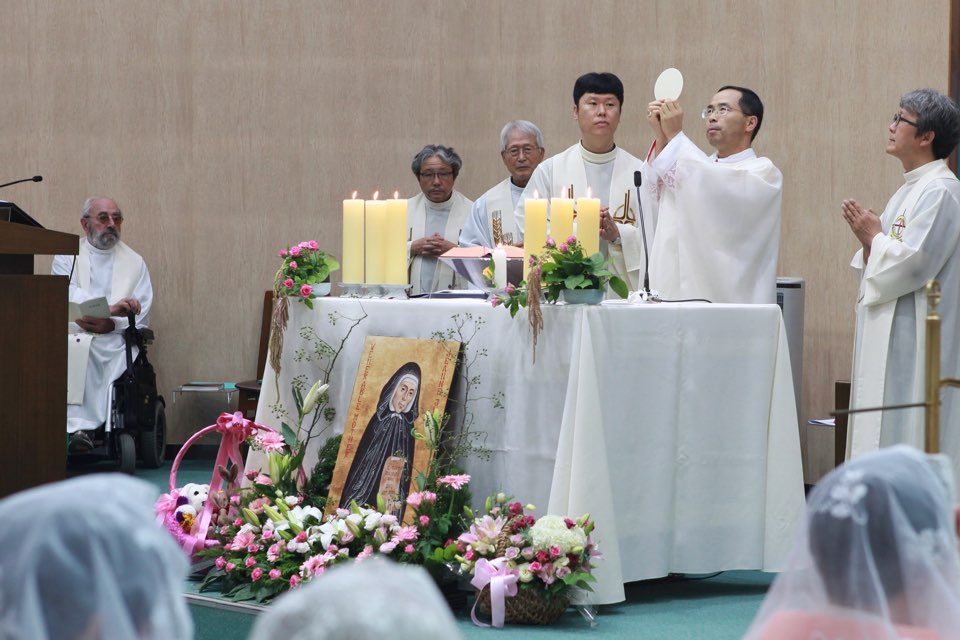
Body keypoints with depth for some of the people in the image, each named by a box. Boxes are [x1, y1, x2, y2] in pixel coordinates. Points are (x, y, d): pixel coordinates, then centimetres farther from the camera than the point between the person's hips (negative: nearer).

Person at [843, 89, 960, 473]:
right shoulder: (909, 190, 18)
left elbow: (914, 262, -22)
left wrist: (875, 237, -7)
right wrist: (868, 239, 3)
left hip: (914, 341, -10)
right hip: (887, 338, 10)